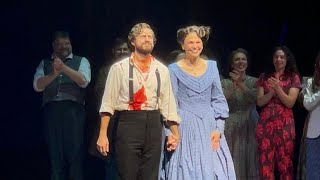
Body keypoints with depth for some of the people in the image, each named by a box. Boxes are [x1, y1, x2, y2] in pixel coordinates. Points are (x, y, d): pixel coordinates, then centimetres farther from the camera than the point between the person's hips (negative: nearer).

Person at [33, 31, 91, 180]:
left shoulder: (81, 61, 12)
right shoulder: (45, 64, 17)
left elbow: (84, 81, -7)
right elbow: (37, 86, 1)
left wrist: (63, 67, -18)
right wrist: (54, 74, -15)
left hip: (73, 110, -2)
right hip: (51, 110, 2)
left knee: (75, 153, -5)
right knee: (55, 154, 4)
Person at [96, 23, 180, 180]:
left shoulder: (162, 70, 11)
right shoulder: (120, 68, 1)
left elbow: (168, 103, 11)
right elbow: (108, 103, -2)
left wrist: (175, 133, 5)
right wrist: (103, 134, -9)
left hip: (154, 125, 3)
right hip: (127, 123, -3)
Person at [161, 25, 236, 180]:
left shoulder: (211, 66, 8)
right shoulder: (174, 70, -1)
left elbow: (219, 100, 8)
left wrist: (218, 129, -2)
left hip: (209, 129, 3)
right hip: (185, 129, -3)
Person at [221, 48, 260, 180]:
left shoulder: (254, 81, 6)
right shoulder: (225, 83, 6)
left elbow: (256, 98, -13)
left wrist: (241, 84, -21)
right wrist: (234, 86, -22)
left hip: (249, 125, 1)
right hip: (231, 126, 0)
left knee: (249, 159, 0)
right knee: (232, 161, -2)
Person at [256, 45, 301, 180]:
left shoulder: (293, 77, 4)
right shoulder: (264, 77, 11)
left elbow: (290, 103, -6)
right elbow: (259, 102, 2)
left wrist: (278, 88, -19)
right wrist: (272, 91, -15)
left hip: (284, 124, -2)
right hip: (265, 123, 2)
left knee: (285, 162, -1)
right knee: (265, 161, -1)